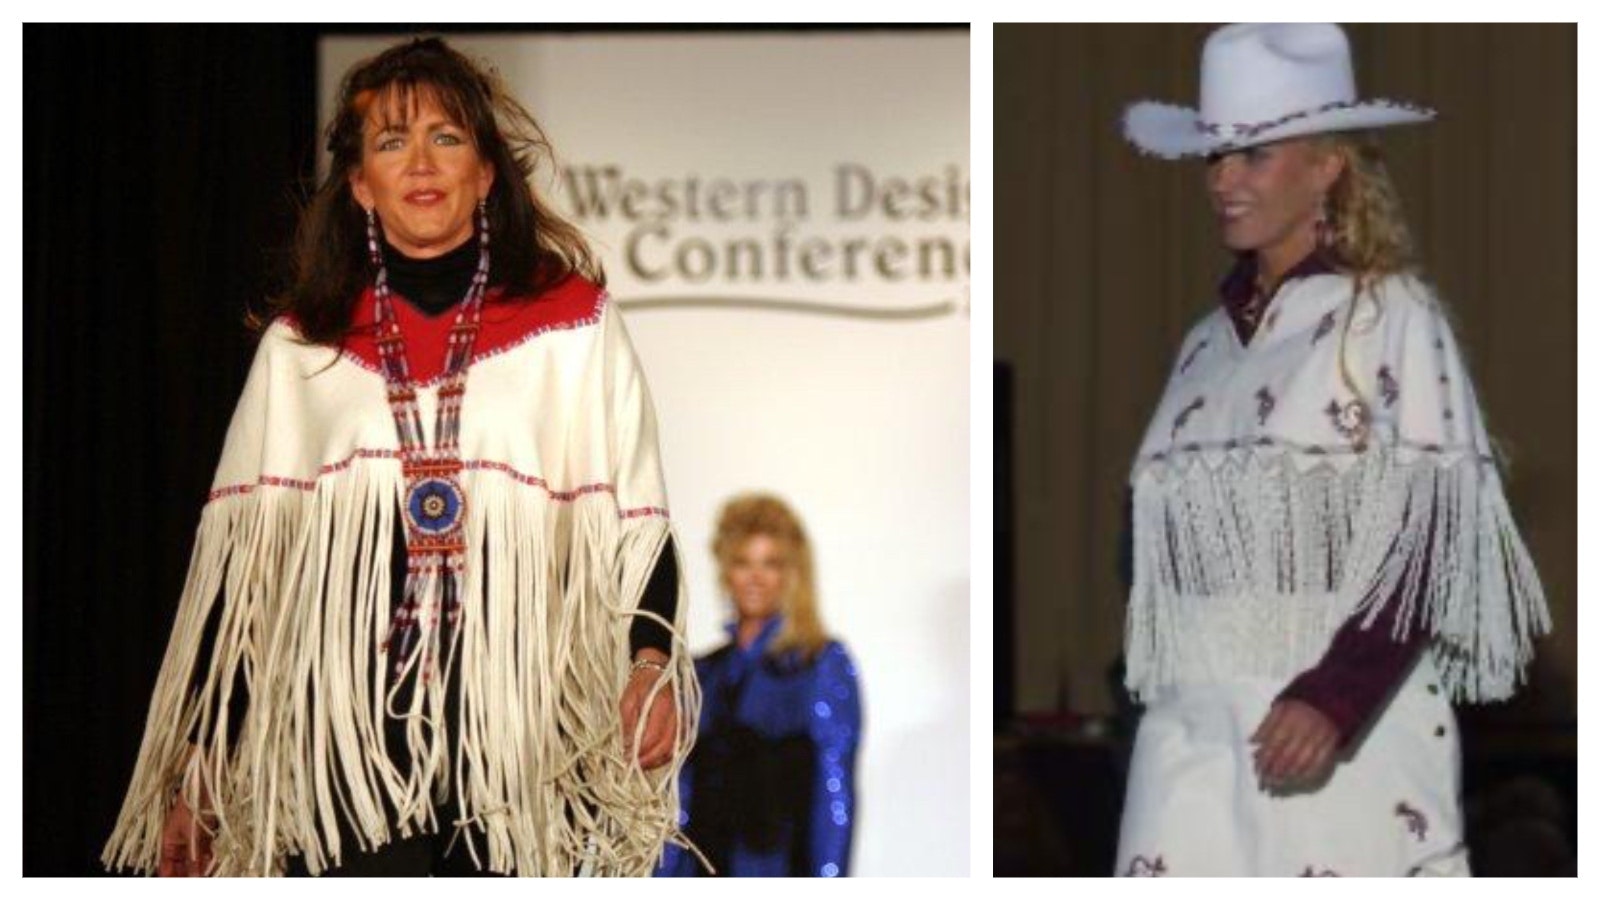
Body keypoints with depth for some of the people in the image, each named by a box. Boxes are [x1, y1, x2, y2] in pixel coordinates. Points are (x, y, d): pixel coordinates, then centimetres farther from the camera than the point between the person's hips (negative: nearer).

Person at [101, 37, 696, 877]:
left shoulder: (571, 326, 9)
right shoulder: (300, 348, 13)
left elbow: (634, 525, 5)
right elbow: (239, 560, 13)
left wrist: (651, 666, -13)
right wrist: (196, 761, 10)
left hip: (521, 735, 0)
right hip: (347, 737, 1)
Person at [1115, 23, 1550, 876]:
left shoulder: (1390, 318, -1)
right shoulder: (1210, 341, 16)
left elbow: (1436, 537, -10)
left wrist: (1335, 696, -21)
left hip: (1349, 718, -5)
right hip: (1194, 730, 5)